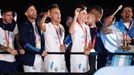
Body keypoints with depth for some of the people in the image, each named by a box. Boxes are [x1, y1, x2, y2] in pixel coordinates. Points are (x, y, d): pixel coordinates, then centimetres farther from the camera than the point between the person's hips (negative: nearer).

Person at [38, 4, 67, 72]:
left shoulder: (61, 27, 15)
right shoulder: (47, 26, -8)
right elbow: (40, 25, -32)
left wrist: (63, 46, 6)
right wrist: (46, 15, -35)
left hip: (61, 58, 7)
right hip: (51, 58, -7)